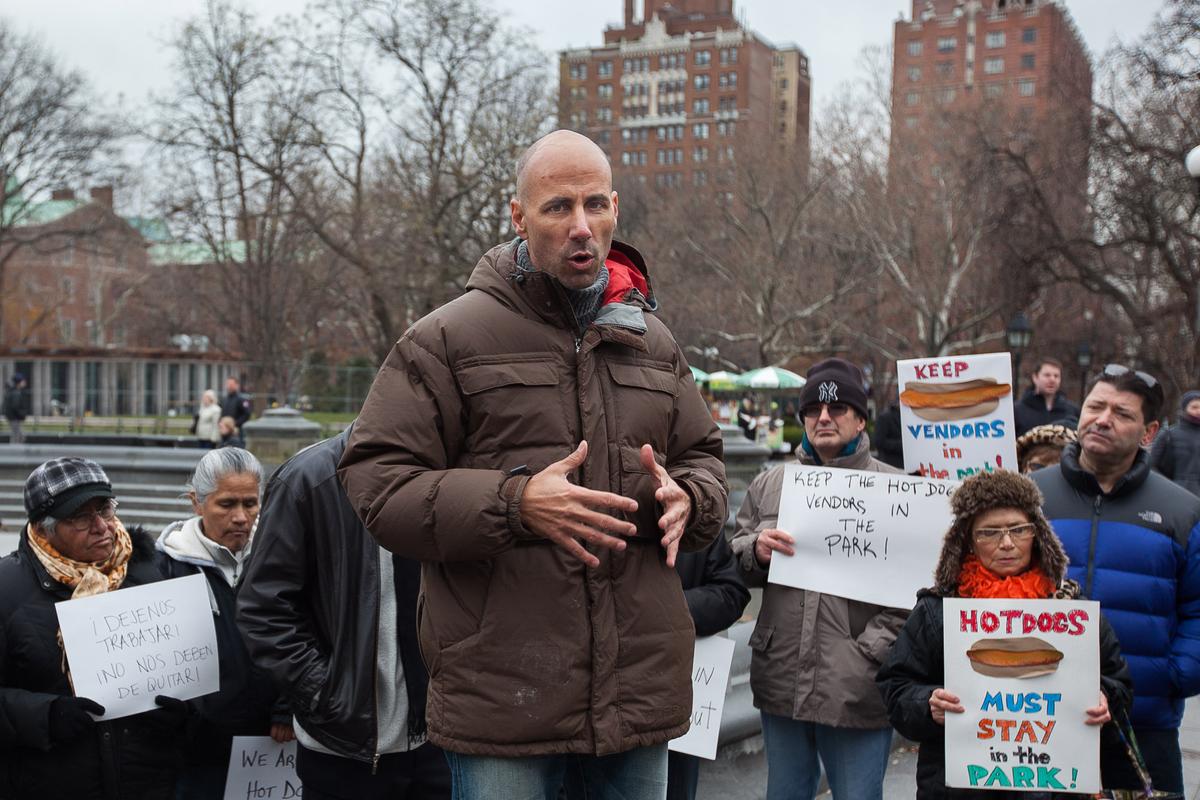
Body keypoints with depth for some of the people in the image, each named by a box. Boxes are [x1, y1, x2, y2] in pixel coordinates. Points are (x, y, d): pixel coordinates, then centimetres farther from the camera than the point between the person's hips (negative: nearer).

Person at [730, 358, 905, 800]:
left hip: (857, 692, -4)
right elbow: (734, 562, 16)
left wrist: (869, 652, -15)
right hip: (781, 683, 4)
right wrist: (756, 549, -6)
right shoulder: (768, 484, 10)